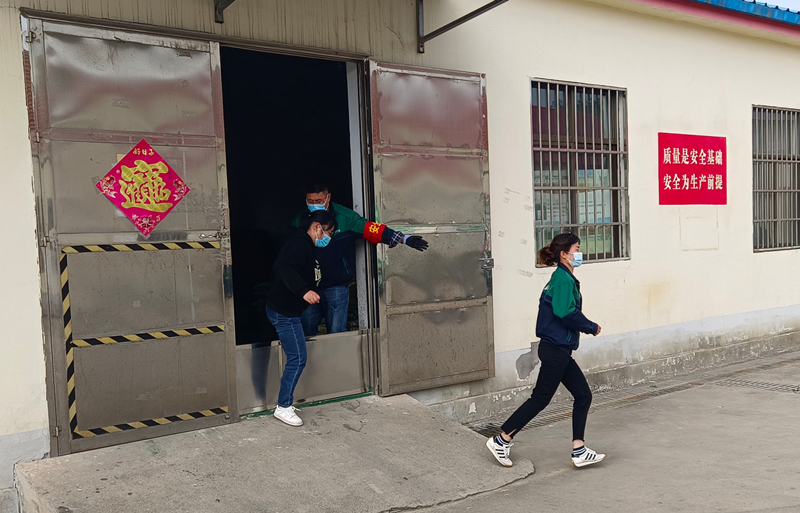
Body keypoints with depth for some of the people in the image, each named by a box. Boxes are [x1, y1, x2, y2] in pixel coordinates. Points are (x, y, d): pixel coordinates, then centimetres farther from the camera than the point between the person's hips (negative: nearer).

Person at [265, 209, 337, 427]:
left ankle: (286, 401, 28)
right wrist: (304, 290, -46)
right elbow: (286, 269, -37)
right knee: (297, 359, -7)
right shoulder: (299, 244, -19)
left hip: (287, 309, 11)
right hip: (284, 311, -11)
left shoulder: (303, 244, 13)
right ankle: (283, 407, 3)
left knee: (295, 358, 17)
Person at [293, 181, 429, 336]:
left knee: (336, 333, 4)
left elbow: (371, 229, -16)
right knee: (307, 333, 10)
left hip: (336, 286, -3)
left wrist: (404, 239, -25)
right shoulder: (300, 221, 0)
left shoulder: (344, 217, -9)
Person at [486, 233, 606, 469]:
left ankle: (579, 452, 16)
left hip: (560, 351, 10)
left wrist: (587, 327, 2)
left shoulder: (565, 278, 14)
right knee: (540, 399, -1)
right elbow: (567, 314, -24)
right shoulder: (563, 279, -16)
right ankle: (501, 440, 10)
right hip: (555, 350, -10)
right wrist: (592, 328, -10)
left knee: (583, 396, 10)